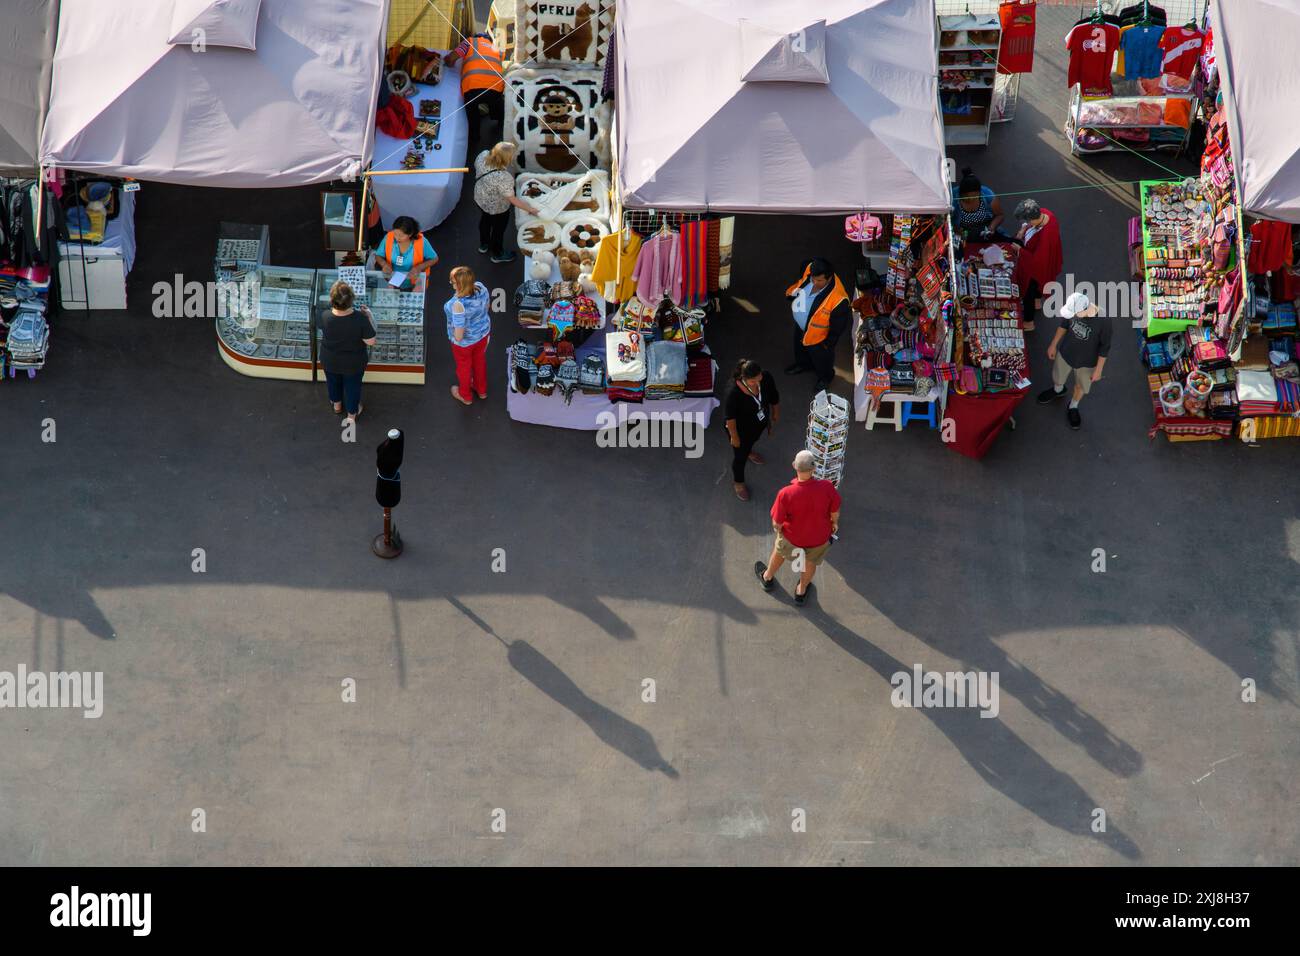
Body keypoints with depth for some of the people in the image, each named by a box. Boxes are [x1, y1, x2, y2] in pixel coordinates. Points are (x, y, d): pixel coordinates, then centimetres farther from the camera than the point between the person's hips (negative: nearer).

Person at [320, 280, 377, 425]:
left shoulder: (326, 317, -30)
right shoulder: (360, 319, -36)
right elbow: (371, 341, -23)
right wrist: (369, 317, -16)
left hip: (330, 361, 2)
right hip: (354, 363, -2)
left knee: (333, 381, 33)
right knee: (353, 386, 27)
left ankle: (337, 404, 60)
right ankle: (352, 413, 50)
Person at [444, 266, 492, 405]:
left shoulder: (458, 304, -42)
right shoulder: (481, 287, -22)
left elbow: (458, 334, -33)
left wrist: (457, 338, -11)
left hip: (465, 340, -6)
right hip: (483, 332, 6)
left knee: (464, 366, 24)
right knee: (480, 360, 31)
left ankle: (465, 396, 49)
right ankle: (481, 390, 56)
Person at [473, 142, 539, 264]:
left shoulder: (483, 155, -25)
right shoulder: (503, 178, -44)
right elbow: (513, 200, -31)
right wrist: (530, 209, -18)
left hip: (480, 198, 6)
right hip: (496, 207, -6)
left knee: (485, 220, 34)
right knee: (498, 229, 23)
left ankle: (483, 245, 61)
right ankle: (497, 254, 50)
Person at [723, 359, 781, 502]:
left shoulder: (766, 378, -28)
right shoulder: (735, 393, -41)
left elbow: (774, 399, -7)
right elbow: (730, 418, -25)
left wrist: (774, 419, 7)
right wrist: (734, 437, -13)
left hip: (760, 424, 5)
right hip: (741, 430, -5)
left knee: (754, 439, 37)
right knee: (740, 457, 19)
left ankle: (748, 451, 73)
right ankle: (738, 482, 48)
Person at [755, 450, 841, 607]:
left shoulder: (786, 494, -37)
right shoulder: (827, 487, -34)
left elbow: (777, 523, -23)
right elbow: (835, 511, -14)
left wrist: (777, 529, 2)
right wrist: (834, 523, 10)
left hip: (792, 536, -1)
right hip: (819, 538, 1)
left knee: (779, 552, 33)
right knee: (811, 561, 33)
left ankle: (767, 578, 62)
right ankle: (801, 591, 58)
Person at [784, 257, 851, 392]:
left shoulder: (838, 299, -45)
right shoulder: (809, 270, -31)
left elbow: (838, 325, -26)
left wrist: (829, 343, -13)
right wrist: (791, 293, 10)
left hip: (818, 335, -5)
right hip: (800, 325, 5)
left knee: (821, 357, 27)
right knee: (800, 346, 36)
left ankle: (825, 377, 59)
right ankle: (803, 364, 69)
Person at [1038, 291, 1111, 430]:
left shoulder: (1103, 321, -38)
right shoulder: (1073, 309, -28)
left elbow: (1105, 347, -21)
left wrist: (1098, 369, -10)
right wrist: (1054, 344, 7)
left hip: (1086, 361, -3)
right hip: (1065, 352, 3)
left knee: (1081, 386, 26)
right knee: (1058, 378, 30)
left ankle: (1073, 407, 56)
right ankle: (1058, 391, 65)